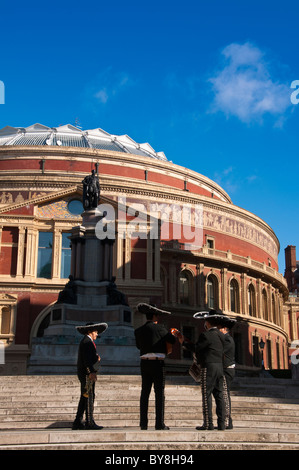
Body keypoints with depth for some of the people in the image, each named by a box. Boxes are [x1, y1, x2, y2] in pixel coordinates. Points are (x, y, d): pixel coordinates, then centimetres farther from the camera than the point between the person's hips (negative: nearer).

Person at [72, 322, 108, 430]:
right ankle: (89, 422, -11)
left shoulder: (87, 342, 22)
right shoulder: (87, 342, -9)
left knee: (84, 398, 10)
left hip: (87, 373, 11)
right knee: (89, 397, -10)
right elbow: (86, 358, -20)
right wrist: (91, 372, -26)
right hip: (87, 373, -10)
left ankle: (78, 422, 12)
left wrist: (96, 358, 11)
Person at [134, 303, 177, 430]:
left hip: (144, 362, 5)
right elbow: (173, 340, 2)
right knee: (159, 393, -1)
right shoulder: (159, 328, -6)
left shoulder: (138, 331, 9)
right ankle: (160, 423, -2)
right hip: (158, 363, -5)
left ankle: (143, 423, 7)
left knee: (145, 393, 7)